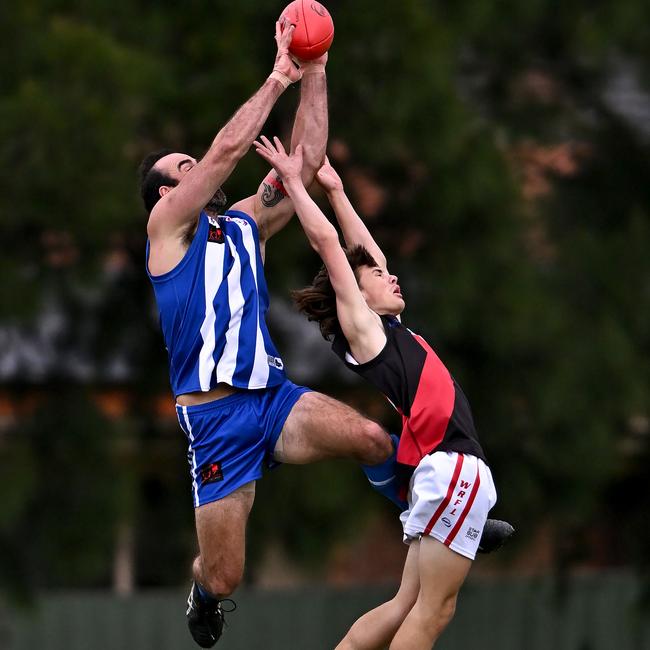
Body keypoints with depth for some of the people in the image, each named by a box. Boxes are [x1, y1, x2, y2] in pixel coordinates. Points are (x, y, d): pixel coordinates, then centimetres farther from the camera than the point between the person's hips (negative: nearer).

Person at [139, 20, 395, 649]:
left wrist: (314, 77, 4)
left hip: (274, 396, 5)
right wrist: (278, 76, -8)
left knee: (373, 439, -26)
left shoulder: (244, 223, 19)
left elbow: (306, 162, 12)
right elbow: (228, 148, -12)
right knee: (223, 578, -4)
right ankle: (202, 586, 34)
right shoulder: (168, 225, 1)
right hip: (214, 414, -5)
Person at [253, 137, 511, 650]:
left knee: (410, 606, 8)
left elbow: (364, 250, 31)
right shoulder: (362, 331, -1)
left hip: (451, 470, 9)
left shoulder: (385, 332, 20)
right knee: (432, 609, -9)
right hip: (453, 469, -9)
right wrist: (294, 183, 6)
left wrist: (335, 188, 33)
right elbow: (327, 242, -2)